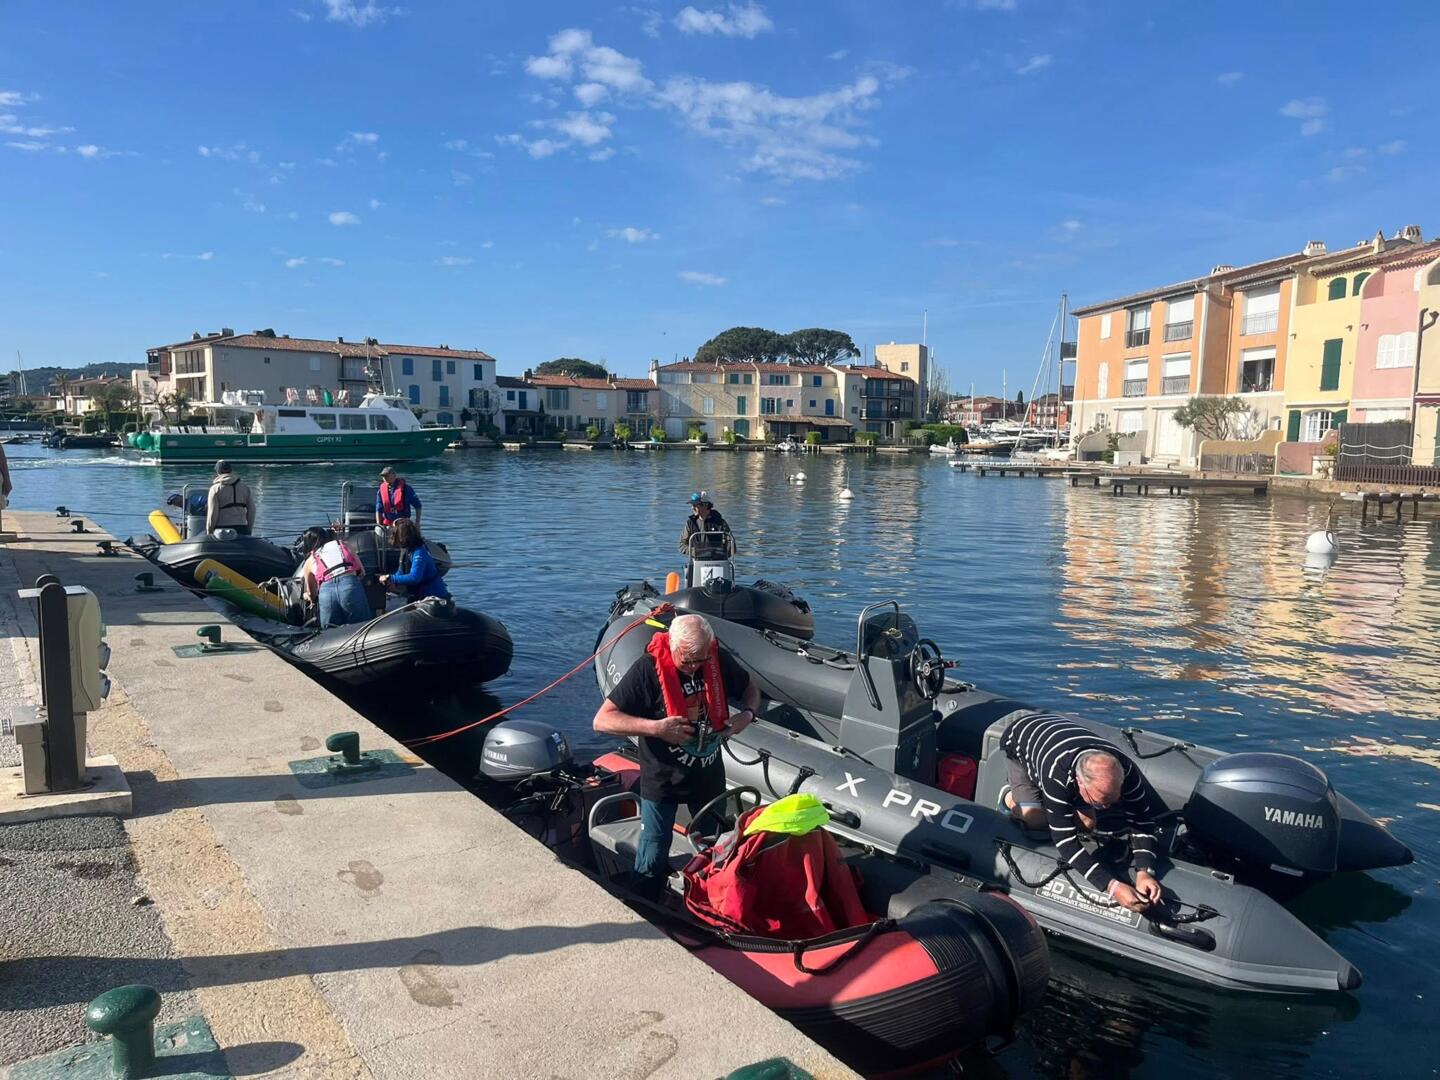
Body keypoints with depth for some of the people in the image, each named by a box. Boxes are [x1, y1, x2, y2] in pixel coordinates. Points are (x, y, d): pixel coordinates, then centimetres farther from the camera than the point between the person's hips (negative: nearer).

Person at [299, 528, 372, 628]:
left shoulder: (310, 561, 26)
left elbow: (311, 594, 33)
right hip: (350, 585, 0)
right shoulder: (343, 545, 28)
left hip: (326, 590, 1)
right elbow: (362, 572, 26)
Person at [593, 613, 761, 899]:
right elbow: (602, 720, -24)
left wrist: (747, 714, -13)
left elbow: (750, 689, 9)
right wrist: (656, 728, -34)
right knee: (653, 860, 4)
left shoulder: (719, 661, -12)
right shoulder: (648, 669, -24)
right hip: (662, 779, -4)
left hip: (709, 775, 4)